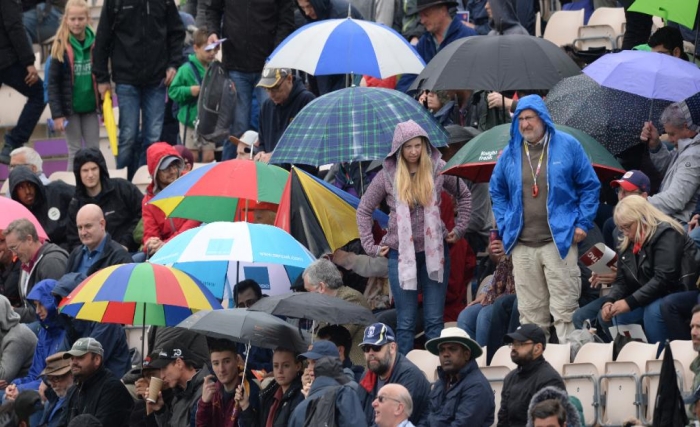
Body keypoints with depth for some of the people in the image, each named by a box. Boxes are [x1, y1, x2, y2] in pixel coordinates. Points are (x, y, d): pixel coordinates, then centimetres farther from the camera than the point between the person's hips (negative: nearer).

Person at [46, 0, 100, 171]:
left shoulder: (95, 44, 0)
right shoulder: (61, 47, -8)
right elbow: (53, 83, -7)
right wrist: (57, 114, -12)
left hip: (90, 106, 3)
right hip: (70, 108, -3)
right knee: (75, 151, 2)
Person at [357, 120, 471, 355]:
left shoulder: (438, 170, 1)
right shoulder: (387, 176, 0)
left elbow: (464, 196, 16)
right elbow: (364, 210, 10)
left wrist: (459, 229, 9)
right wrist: (371, 246, 5)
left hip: (434, 252, 1)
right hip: (401, 254, 0)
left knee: (435, 320, 2)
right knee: (405, 322, 1)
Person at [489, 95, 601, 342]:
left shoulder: (567, 146, 1)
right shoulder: (511, 153, 10)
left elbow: (590, 186, 5)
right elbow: (497, 191, 22)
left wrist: (583, 223, -2)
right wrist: (504, 225, 10)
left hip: (560, 241, -3)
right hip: (523, 245, 3)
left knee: (564, 309, -7)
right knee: (530, 312, 4)